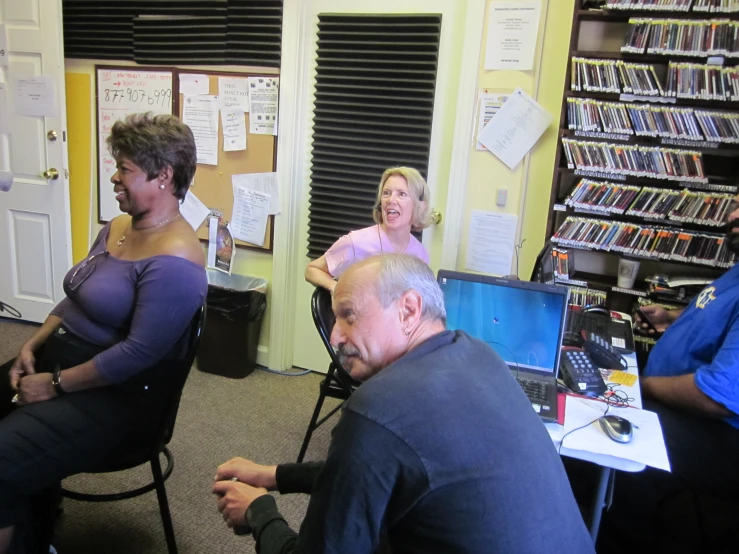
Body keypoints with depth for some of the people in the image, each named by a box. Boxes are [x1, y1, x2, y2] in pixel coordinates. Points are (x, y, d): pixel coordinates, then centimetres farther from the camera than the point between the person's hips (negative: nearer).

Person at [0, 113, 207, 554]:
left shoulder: (173, 261, -23)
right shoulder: (116, 228, 8)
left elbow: (138, 353, -24)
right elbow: (74, 301, 14)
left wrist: (56, 384, -16)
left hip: (112, 396, -9)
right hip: (56, 358, 9)